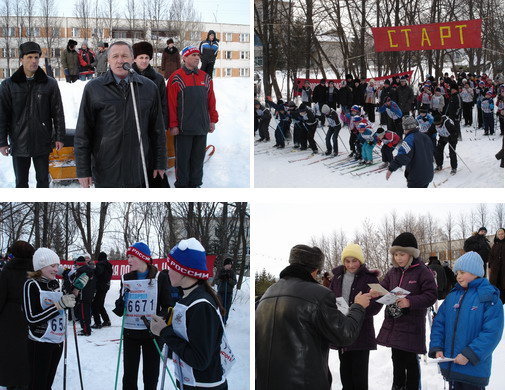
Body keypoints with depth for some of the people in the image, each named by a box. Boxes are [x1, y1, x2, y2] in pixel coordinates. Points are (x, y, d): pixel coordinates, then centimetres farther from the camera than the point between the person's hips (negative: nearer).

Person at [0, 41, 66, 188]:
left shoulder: (49, 84, -2)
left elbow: (58, 113, 2)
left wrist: (59, 137, 0)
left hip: (42, 143, 0)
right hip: (19, 143, 0)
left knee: (43, 179, 11)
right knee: (21, 181, 10)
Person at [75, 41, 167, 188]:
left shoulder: (149, 87, 6)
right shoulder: (93, 88, 0)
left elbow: (157, 130, 10)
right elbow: (83, 133, 0)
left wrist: (160, 163, 8)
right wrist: (83, 170, -4)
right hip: (106, 174, -2)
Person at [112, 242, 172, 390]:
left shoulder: (160, 277, -6)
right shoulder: (126, 279, 4)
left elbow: (167, 306, -4)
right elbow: (120, 311, 7)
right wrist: (119, 306, -15)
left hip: (152, 333, -3)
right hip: (130, 333, 3)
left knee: (151, 375, 6)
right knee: (129, 375, 6)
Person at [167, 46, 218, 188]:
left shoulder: (205, 78, 13)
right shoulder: (176, 78, -3)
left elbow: (211, 101, 14)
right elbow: (171, 103, -6)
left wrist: (213, 120, 9)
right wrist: (173, 125, -10)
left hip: (202, 127, 5)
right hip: (184, 128, -4)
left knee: (198, 157, 9)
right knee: (183, 158, 3)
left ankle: (195, 184, 17)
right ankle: (181, 185, 11)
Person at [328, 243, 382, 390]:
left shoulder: (369, 278, -6)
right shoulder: (338, 276, 8)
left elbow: (377, 303, -11)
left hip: (361, 332, -5)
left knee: (359, 369, -4)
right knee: (345, 367, 14)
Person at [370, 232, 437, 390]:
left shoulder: (422, 271, -11)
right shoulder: (393, 271, 7)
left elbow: (431, 295, -14)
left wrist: (410, 302, -26)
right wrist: (376, 292, -14)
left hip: (412, 325, -6)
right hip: (393, 324, 6)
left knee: (410, 361, 4)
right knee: (397, 359, 18)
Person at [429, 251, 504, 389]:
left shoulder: (490, 298, -10)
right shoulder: (452, 297, 8)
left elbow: (492, 332, -16)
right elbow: (439, 324, 11)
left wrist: (469, 355, -21)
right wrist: (437, 348, -4)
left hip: (474, 369, -5)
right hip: (450, 366, 5)